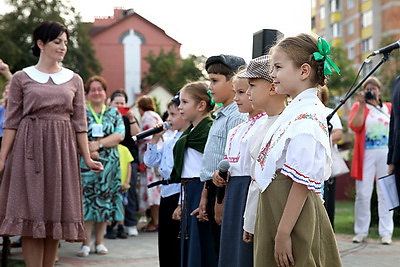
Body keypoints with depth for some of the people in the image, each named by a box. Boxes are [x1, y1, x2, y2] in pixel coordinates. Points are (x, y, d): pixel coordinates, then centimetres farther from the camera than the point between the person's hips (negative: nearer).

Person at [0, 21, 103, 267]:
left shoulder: (74, 80, 10)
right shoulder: (22, 78, 3)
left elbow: (80, 123, 8)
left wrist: (87, 158, 0)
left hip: (62, 150, 3)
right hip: (30, 149, -2)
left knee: (56, 213, 4)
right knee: (32, 216, -5)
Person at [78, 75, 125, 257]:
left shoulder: (114, 113, 10)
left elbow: (119, 136, -3)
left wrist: (98, 144, -15)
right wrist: (87, 149, -20)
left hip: (108, 164, 2)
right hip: (85, 162, -2)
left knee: (104, 200, 4)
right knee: (86, 200, -6)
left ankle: (100, 242, 12)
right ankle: (86, 243, -2)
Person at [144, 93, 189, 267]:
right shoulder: (169, 141, 15)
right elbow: (150, 162, 19)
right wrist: (155, 140, 6)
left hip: (179, 195, -9)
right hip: (166, 194, 9)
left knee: (178, 245, -2)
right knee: (165, 244, 15)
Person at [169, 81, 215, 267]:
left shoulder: (208, 130, -12)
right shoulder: (190, 132, 18)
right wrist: (181, 203, 20)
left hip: (201, 193, -9)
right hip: (188, 195, 9)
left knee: (202, 250, -5)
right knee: (188, 250, 12)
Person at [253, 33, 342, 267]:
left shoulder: (306, 118, -18)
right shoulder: (294, 110, 13)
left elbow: (301, 182, -22)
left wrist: (283, 234, -22)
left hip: (293, 211, -9)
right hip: (275, 209, 9)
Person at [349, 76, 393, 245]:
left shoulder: (388, 108, 16)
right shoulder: (358, 107, 8)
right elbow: (355, 126, -9)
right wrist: (362, 105, -11)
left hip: (386, 154, 2)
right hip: (366, 155, -2)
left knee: (385, 194, 0)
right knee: (363, 194, -3)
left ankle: (386, 233, 2)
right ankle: (361, 232, 4)